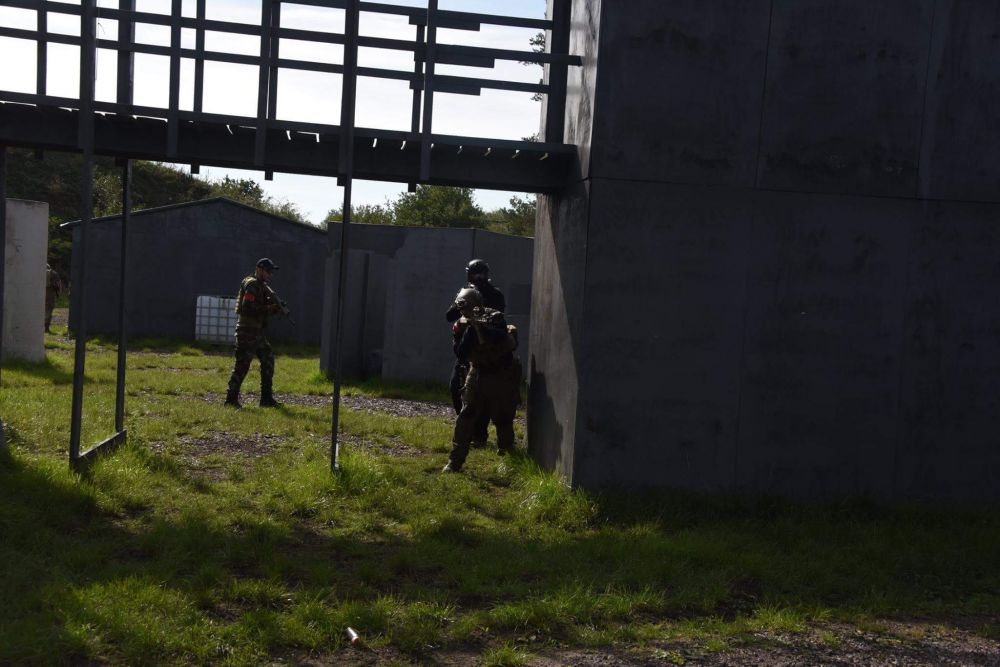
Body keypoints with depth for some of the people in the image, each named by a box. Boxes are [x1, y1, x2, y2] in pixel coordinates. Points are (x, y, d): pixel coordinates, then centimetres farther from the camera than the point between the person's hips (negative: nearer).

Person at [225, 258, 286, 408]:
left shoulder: (263, 286, 16)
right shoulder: (252, 285, -13)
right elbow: (247, 309, -22)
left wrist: (275, 308, -1)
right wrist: (268, 308, -20)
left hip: (259, 333, 10)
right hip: (248, 332, -10)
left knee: (268, 362, 8)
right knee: (242, 365, -7)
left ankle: (266, 399, 12)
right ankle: (231, 398, -1)